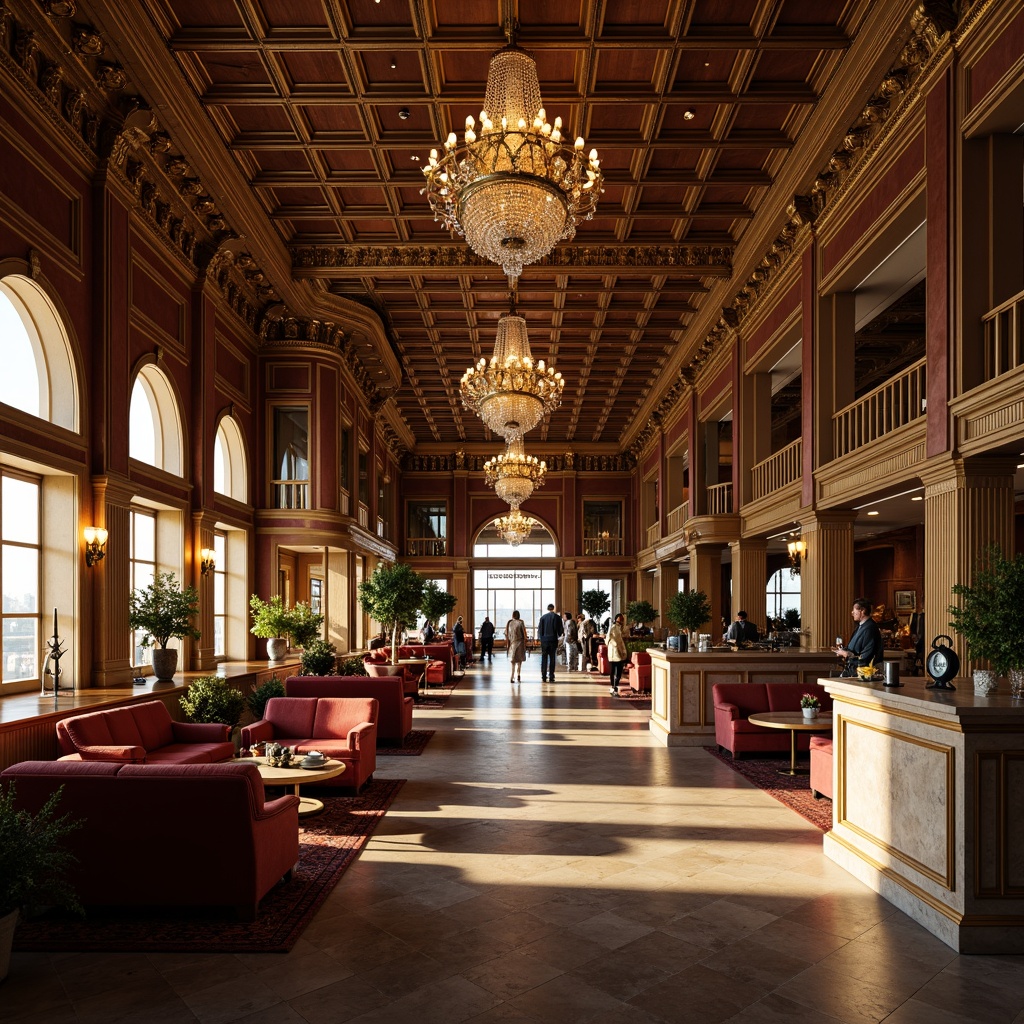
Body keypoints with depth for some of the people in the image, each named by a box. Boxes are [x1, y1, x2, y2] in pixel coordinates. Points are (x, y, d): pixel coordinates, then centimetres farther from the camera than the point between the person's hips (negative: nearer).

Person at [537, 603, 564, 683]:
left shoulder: (543, 617, 3)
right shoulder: (557, 617, -1)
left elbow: (539, 629, 3)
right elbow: (560, 629, -1)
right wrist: (559, 634, 19)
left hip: (544, 640, 1)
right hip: (553, 640, -1)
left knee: (544, 658, 5)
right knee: (552, 658, 3)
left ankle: (543, 677, 1)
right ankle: (551, 677, -1)